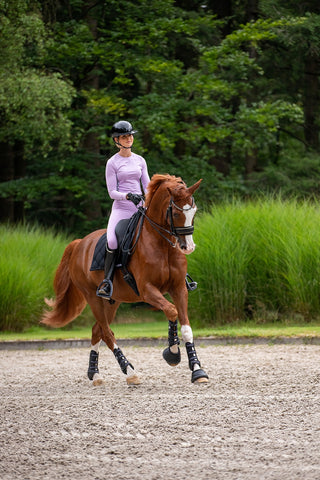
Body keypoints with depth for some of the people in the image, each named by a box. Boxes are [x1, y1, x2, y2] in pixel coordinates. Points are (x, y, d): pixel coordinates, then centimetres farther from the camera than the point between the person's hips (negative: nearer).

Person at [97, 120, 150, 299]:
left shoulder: (140, 161, 13)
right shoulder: (112, 163, 1)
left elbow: (147, 186, 13)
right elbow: (112, 192, -3)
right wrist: (128, 195, -21)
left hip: (140, 207, 4)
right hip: (121, 208, -4)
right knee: (112, 242, -29)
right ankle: (108, 282, -21)